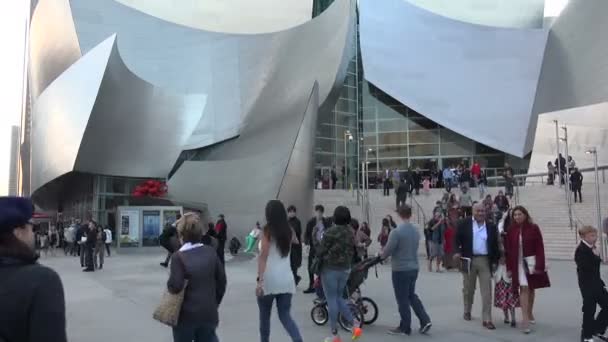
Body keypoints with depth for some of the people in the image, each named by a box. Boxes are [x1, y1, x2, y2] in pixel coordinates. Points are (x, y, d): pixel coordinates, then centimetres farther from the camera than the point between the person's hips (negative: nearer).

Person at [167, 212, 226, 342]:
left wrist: (169, 284, 1)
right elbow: (222, 281, 5)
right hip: (208, 313, 4)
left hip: (186, 315, -3)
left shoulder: (178, 256, -13)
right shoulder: (211, 252, 0)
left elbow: (175, 286, -22)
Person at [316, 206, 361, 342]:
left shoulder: (331, 232, -17)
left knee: (331, 300, 3)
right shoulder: (351, 232, 3)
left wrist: (316, 265, 4)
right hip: (345, 269, 6)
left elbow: (321, 251, -12)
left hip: (330, 269, -6)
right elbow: (352, 251, 10)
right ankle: (354, 322, 6)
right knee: (338, 298, 20)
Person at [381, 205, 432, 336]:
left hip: (400, 269, -7)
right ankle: (425, 320, 15)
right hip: (414, 267, 7)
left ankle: (405, 328, 15)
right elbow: (413, 248, 11)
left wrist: (381, 255, 6)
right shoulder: (416, 231, 3)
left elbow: (388, 251, -18)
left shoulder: (396, 232, -20)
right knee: (412, 295, 21)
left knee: (402, 299, 5)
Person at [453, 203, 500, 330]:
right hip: (469, 260, -1)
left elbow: (495, 245, 9)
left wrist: (495, 261, 3)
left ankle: (487, 319, 1)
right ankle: (467, 312, 33)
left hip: (485, 261, 1)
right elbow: (457, 239, 1)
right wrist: (457, 252, -15)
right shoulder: (464, 223, 0)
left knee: (487, 291, -3)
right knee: (468, 289, 13)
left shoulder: (491, 227, 6)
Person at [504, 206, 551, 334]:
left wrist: (539, 265, -12)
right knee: (524, 288, -8)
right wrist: (509, 267, -1)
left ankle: (530, 314, 31)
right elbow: (508, 249, 1)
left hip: (532, 262, 0)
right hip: (518, 263, 0)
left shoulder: (533, 228, -5)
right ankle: (525, 319, -11)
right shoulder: (511, 230, -1)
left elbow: (540, 247, -6)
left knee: (531, 288, 12)